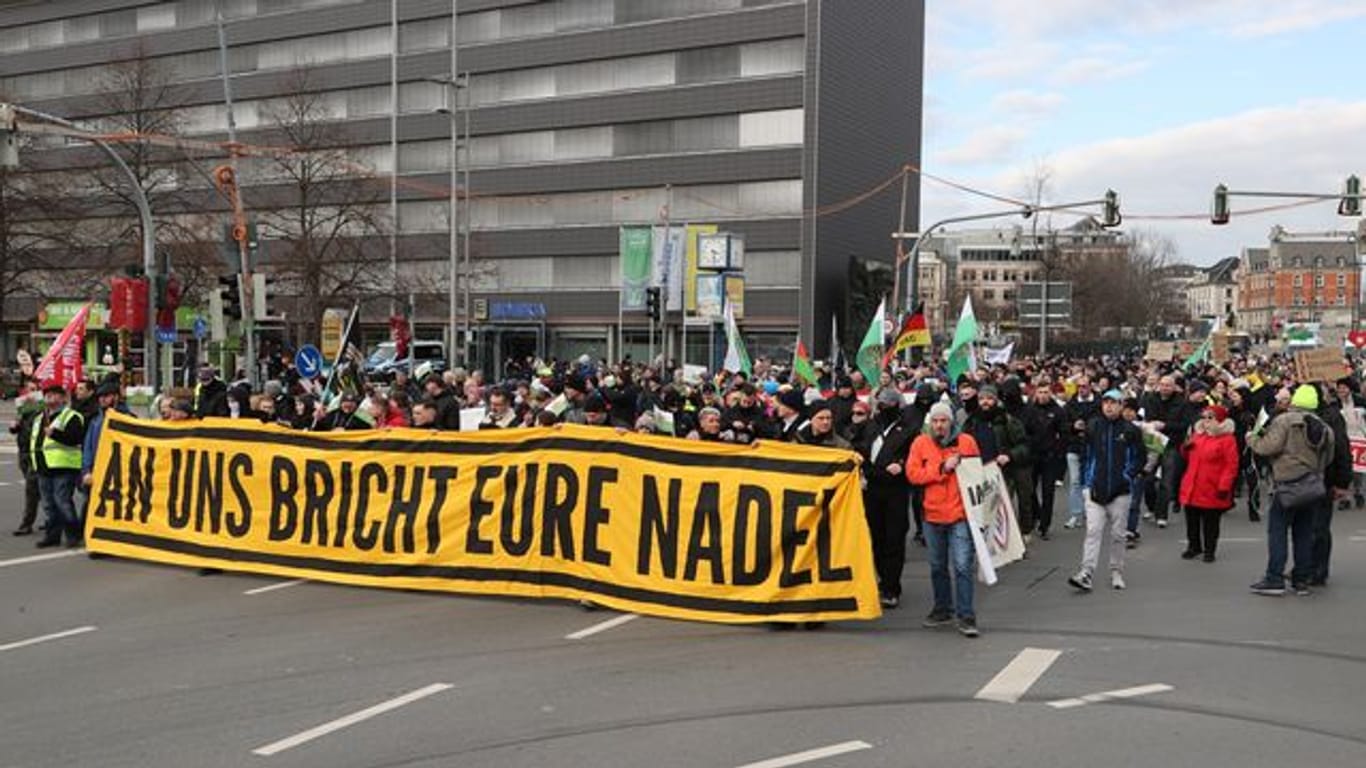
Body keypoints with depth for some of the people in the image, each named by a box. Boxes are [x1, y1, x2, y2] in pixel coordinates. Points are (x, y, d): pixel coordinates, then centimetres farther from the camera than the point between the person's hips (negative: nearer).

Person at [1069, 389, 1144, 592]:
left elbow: (1139, 458, 6)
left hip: (1120, 491, 0)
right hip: (1095, 490, 1)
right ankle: (1085, 573, -14)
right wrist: (1086, 481, 6)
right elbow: (1085, 455, 12)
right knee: (1093, 531, -8)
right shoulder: (1092, 427, 6)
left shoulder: (1130, 430, 1)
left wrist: (1128, 476, -5)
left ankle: (1116, 573, 18)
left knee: (1118, 534, 7)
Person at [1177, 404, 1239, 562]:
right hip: (1192, 488, 6)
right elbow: (1188, 458, 24)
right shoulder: (1197, 435, 12)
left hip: (1212, 490, -6)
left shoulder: (1227, 439, -9)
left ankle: (1209, 550, 16)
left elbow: (1231, 466, -13)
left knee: (1210, 522, 4)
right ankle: (1194, 547, 27)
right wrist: (1186, 448, 2)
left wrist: (1224, 486, -18)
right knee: (1192, 519, 12)